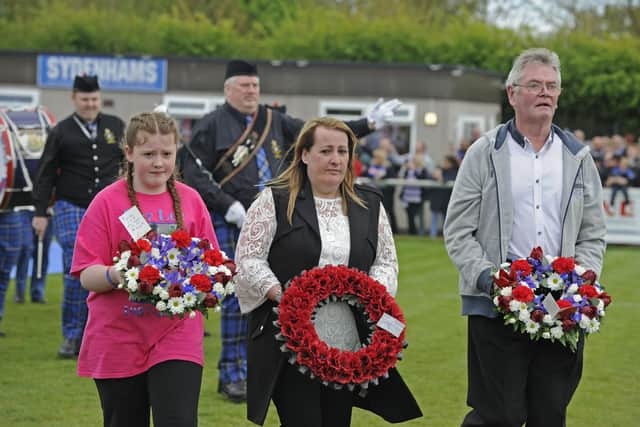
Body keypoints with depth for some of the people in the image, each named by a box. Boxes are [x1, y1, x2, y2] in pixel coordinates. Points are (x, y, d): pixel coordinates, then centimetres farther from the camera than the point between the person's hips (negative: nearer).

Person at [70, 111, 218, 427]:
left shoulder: (190, 200, 6)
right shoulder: (107, 202, -2)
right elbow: (86, 276, -4)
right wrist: (115, 276, -25)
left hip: (177, 337, 1)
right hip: (118, 341, -1)